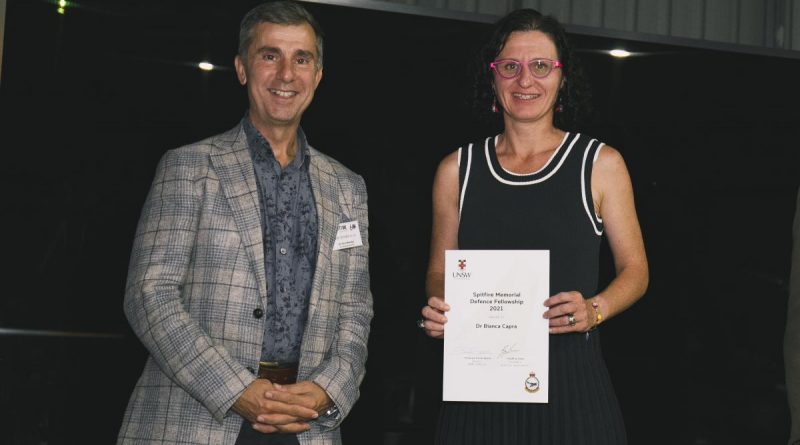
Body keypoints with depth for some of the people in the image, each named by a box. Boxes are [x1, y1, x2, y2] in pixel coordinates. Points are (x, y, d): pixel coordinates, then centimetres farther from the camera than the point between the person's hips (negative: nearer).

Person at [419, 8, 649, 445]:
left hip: (571, 380, -1)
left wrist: (594, 310, -12)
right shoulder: (456, 170, 7)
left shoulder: (600, 163, 2)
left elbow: (634, 268, 7)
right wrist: (437, 309, -6)